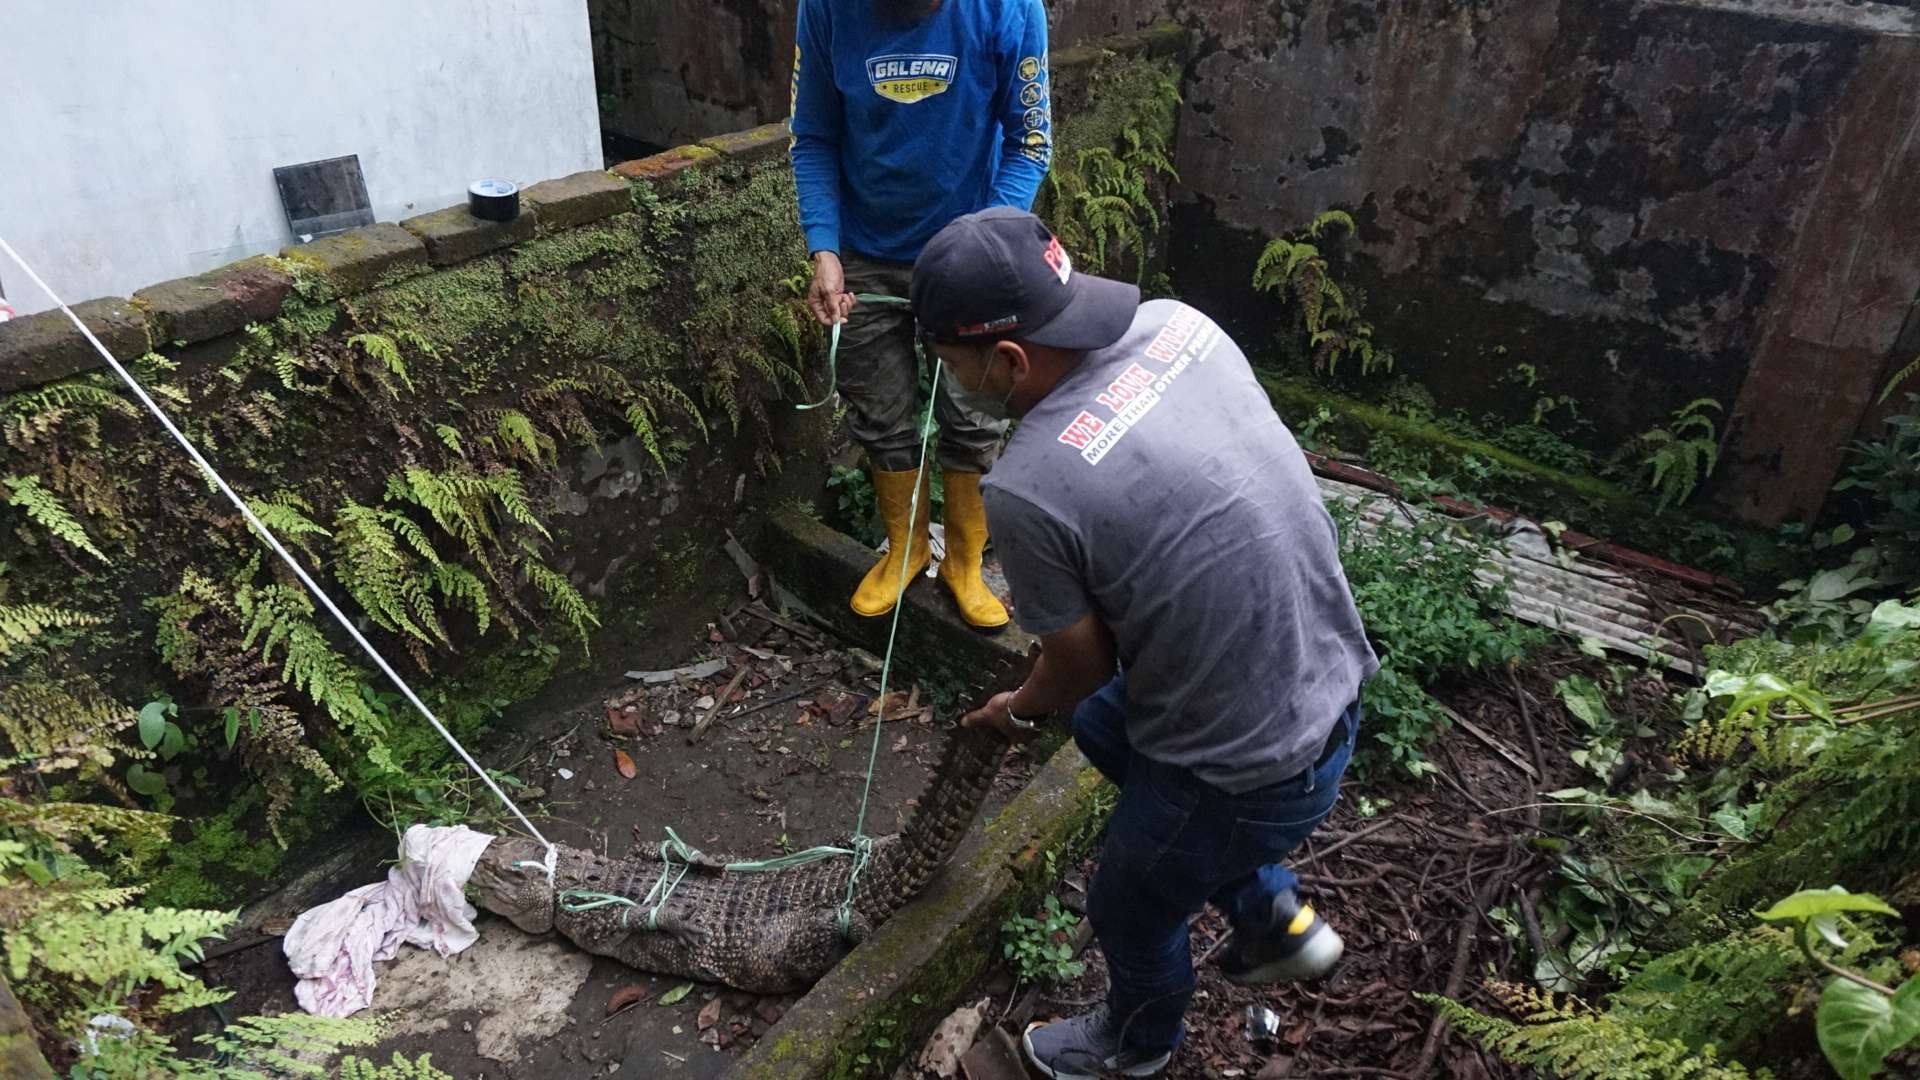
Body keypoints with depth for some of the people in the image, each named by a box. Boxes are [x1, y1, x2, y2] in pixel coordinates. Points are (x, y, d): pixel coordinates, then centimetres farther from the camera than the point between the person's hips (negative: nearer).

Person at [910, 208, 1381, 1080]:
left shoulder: (1027, 488, -28)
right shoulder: (1178, 323, -8)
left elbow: (1083, 661, -11)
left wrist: (1019, 712, 13)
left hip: (1257, 767, -7)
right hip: (1329, 680, 8)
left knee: (1129, 912, 22)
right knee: (1103, 725, 31)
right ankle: (1275, 919, 40)